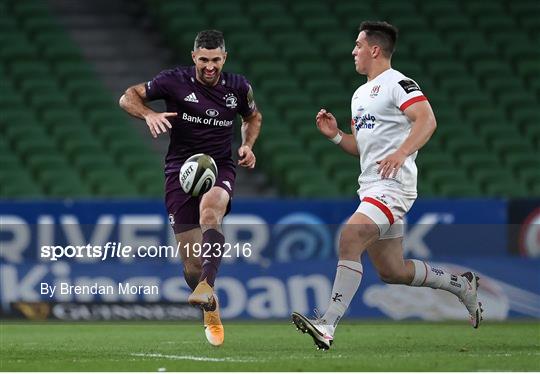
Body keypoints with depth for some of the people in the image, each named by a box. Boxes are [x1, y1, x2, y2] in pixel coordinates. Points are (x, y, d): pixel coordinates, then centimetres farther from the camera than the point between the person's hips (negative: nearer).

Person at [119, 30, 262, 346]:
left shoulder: (239, 87, 3)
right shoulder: (175, 81, -5)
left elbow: (253, 116, 23)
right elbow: (128, 97, -1)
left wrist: (248, 145, 4)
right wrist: (149, 114, -22)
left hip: (220, 167, 0)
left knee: (210, 210, -37)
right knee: (192, 261, -5)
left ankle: (207, 285, -48)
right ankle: (211, 313, 20)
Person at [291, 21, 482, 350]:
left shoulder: (397, 83, -7)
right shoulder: (360, 94, 22)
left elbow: (427, 120, -21)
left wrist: (401, 153, -34)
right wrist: (335, 135, 9)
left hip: (392, 185, -10)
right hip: (371, 187, 10)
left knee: (349, 239, -26)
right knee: (392, 272, 11)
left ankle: (328, 326, -31)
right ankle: (462, 285, 30)